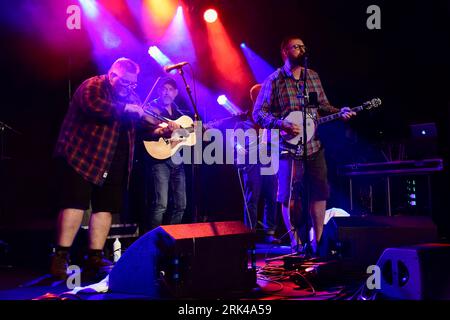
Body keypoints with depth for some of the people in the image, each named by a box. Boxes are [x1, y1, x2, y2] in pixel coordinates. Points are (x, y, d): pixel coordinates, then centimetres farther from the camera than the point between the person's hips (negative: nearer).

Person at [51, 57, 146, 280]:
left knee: (106, 207, 3)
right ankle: (61, 258, -8)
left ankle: (95, 260, 7)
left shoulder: (130, 96, 17)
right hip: (81, 157, -7)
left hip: (113, 163, 7)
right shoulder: (92, 86, -6)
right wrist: (124, 109, -20)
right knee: (75, 203, -12)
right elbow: (93, 106, -27)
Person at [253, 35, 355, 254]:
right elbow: (259, 113, -6)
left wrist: (339, 112, 1)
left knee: (320, 193, 6)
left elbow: (323, 105, 19)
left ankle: (318, 241, 18)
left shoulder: (313, 76, 12)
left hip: (315, 146, 5)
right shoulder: (274, 81, -4)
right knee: (290, 197, 1)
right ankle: (297, 244, 14)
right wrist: (281, 125, -19)